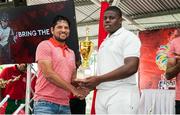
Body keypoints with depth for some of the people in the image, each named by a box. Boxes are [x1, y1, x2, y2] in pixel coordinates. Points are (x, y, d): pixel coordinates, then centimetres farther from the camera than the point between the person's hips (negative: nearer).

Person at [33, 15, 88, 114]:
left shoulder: (71, 53, 17)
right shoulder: (45, 45, -3)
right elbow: (48, 74, -14)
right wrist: (73, 89, -12)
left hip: (65, 105, 6)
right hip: (45, 102, -6)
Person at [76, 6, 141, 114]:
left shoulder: (128, 37, -3)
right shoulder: (104, 43, 21)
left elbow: (131, 67, -16)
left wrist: (99, 79, -17)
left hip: (121, 94, -7)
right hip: (102, 95, 7)